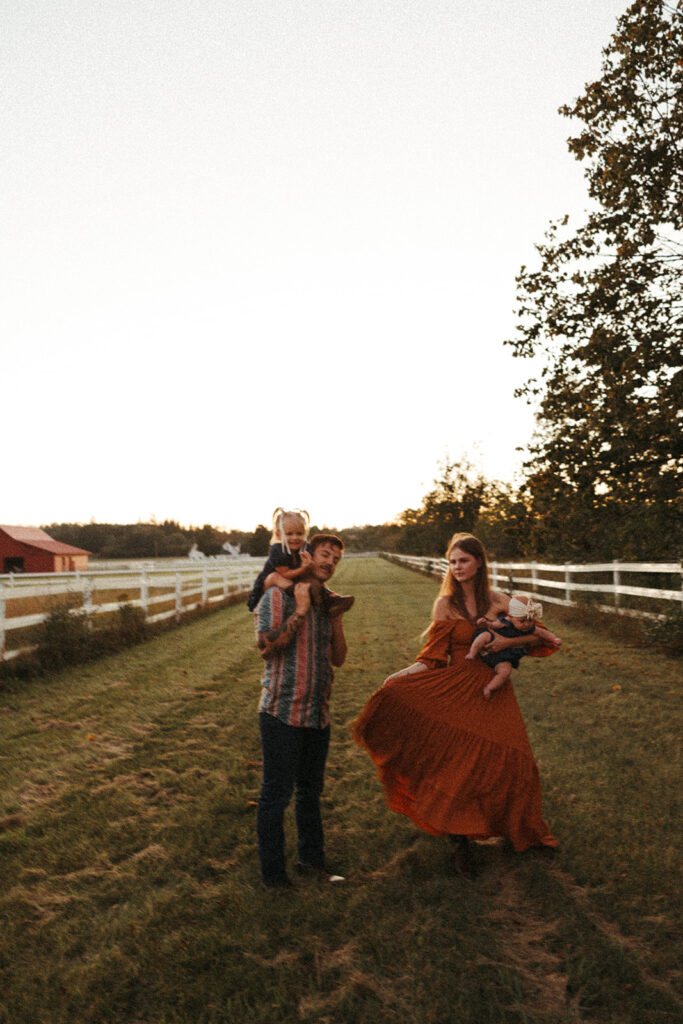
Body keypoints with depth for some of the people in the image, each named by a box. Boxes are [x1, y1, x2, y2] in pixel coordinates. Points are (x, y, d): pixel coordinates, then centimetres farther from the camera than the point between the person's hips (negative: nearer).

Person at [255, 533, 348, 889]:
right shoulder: (277, 596, -8)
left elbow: (339, 659, 8)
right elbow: (268, 647, -20)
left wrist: (336, 618, -5)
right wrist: (300, 611, -18)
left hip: (317, 712, 6)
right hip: (282, 712, -6)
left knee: (310, 791, 19)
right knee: (276, 794, 3)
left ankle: (311, 859, 35)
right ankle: (272, 873, 18)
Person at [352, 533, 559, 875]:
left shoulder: (498, 601, 2)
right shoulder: (445, 605, -2)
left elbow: (538, 636, 4)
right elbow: (433, 658, -6)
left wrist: (508, 641, -14)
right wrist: (398, 677, -20)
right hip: (459, 691, -2)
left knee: (510, 760, 7)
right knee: (460, 763, -8)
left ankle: (521, 832, 33)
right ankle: (459, 839, 11)